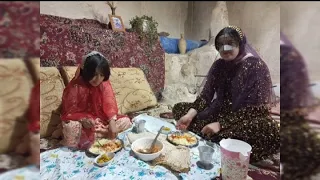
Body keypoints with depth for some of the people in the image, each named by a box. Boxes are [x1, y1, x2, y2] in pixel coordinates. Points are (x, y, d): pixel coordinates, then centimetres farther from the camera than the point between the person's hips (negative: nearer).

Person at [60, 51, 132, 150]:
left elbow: (110, 104, -16)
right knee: (71, 127, -36)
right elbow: (69, 112, -13)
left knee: (125, 121, -17)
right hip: (82, 122, -4)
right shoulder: (75, 86, -16)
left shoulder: (105, 84, -7)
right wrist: (83, 119, -33)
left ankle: (87, 137, -19)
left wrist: (112, 122, -32)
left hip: (101, 120, 5)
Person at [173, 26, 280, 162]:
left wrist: (221, 125, -26)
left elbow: (253, 108, -19)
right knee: (178, 108, -7)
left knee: (271, 132, -38)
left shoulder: (257, 67, -15)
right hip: (220, 112, 6)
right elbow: (206, 95, -2)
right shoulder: (218, 65, 1)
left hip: (246, 119, -5)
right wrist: (190, 114, -19)